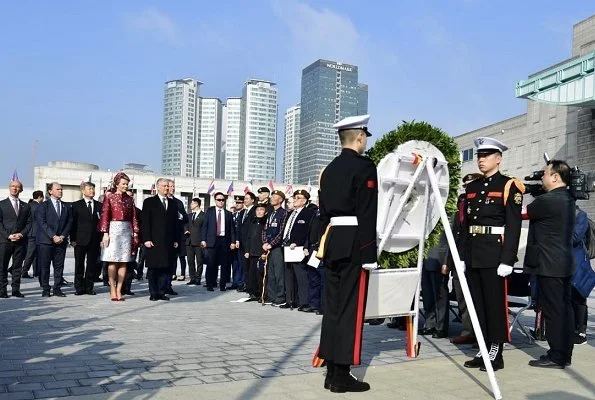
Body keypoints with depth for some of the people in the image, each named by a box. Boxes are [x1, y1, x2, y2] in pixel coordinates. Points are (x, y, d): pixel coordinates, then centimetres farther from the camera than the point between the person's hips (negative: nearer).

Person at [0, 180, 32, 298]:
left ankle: (16, 290, 10)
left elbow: (29, 223, 9)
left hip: (21, 241, 2)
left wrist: (21, 234, -7)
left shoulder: (26, 206, 13)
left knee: (18, 266, 5)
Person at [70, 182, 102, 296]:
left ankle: (89, 287, 12)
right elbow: (73, 223, 2)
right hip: (80, 240, -2)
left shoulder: (99, 206, 10)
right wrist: (72, 239, -5)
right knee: (79, 265, 3)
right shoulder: (76, 205, 5)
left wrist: (102, 239, 1)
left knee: (92, 265, 4)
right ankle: (79, 287, 11)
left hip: (95, 240, 2)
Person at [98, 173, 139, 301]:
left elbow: (134, 217, 12)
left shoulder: (129, 199, 13)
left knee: (124, 261, 1)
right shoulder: (109, 197, 2)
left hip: (126, 230, 4)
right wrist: (105, 233, -10)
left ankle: (119, 290, 5)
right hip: (113, 229, -4)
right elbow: (105, 215, -3)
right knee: (113, 261, -5)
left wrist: (135, 233, 4)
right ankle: (113, 291, 0)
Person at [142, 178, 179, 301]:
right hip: (154, 241, -3)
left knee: (165, 267, 2)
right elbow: (145, 222, -1)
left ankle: (162, 292, 8)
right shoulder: (149, 202, 4)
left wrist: (175, 240, 9)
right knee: (153, 268, 0)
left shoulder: (173, 204, 16)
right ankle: (153, 293, 6)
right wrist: (146, 239, -9)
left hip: (168, 242, 4)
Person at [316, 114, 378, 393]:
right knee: (350, 309, -4)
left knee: (332, 307, 9)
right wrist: (369, 254, -15)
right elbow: (367, 215, -15)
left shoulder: (329, 170, 15)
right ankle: (342, 375, 1)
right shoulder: (364, 166, -8)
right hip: (354, 245, -8)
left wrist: (327, 244, 19)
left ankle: (332, 372, 16)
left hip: (332, 243, 8)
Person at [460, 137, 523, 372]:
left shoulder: (509, 186, -4)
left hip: (494, 255, -6)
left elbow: (513, 227, -10)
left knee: (495, 304, 0)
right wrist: (462, 256, 12)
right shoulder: (471, 187, 15)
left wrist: (507, 260, -16)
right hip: (473, 255, 7)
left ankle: (496, 354, 9)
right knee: (477, 305, 10)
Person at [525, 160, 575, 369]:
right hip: (565, 263, 9)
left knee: (553, 311, -4)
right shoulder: (568, 199, 12)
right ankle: (565, 354, 18)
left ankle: (556, 357, 1)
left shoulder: (547, 201, -17)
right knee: (565, 308, 11)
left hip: (549, 265, -9)